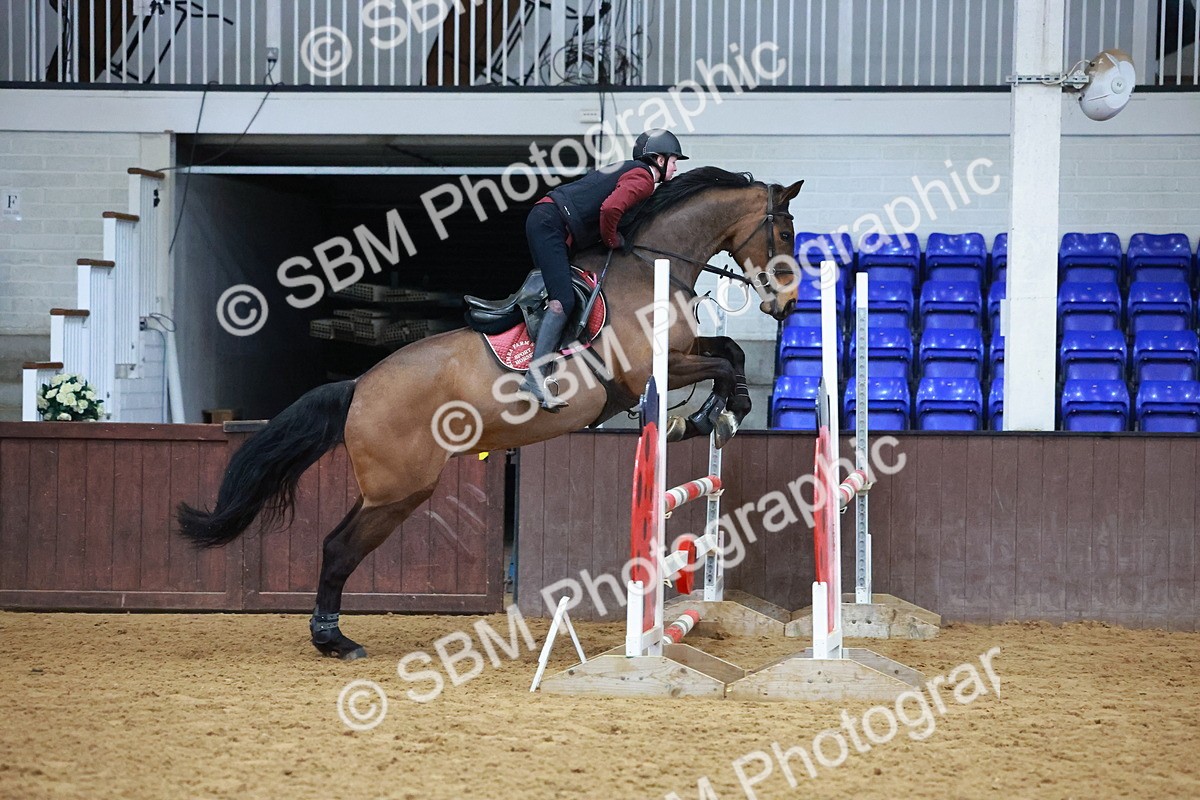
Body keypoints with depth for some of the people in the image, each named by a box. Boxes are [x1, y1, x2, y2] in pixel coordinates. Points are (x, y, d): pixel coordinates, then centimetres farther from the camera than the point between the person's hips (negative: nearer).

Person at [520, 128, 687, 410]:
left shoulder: (628, 170, 24)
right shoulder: (643, 179, -8)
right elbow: (610, 208, -25)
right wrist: (612, 240, -9)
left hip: (544, 221, 11)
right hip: (550, 225, -11)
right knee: (563, 301, -19)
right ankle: (535, 377, -26)